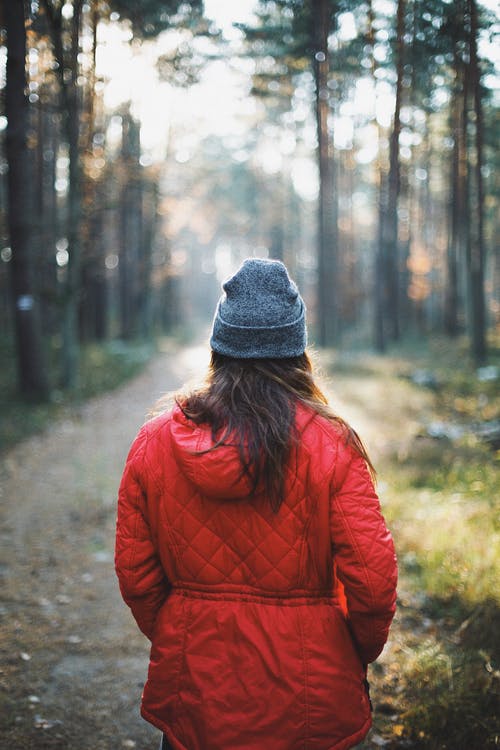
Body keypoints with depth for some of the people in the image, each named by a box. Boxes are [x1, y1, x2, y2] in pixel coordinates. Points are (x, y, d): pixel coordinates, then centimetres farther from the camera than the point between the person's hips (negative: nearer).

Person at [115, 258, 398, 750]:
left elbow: (134, 575, -1)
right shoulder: (331, 446, -14)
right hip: (306, 696, -1)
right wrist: (361, 653, 6)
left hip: (193, 692, 2)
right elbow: (371, 579, -14)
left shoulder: (155, 442, -7)